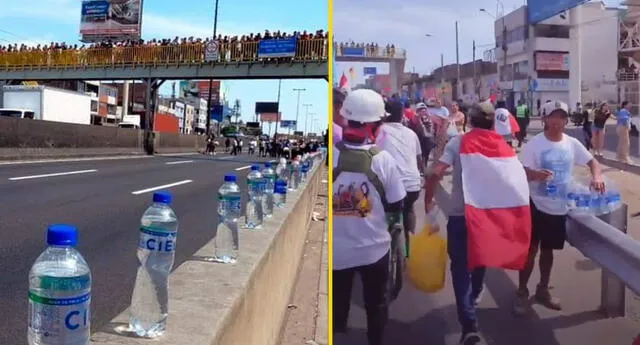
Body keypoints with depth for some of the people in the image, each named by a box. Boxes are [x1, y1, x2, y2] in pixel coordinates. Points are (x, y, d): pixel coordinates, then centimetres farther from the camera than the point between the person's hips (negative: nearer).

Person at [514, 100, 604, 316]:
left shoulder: (572, 144, 2)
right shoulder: (534, 144, -11)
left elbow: (592, 162, 10)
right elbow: (523, 172, -14)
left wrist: (596, 177, -12)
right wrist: (535, 174, -37)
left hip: (560, 207, 4)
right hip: (537, 206, -4)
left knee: (548, 250, 18)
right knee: (530, 250, 4)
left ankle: (543, 290, 34)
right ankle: (522, 293, 18)